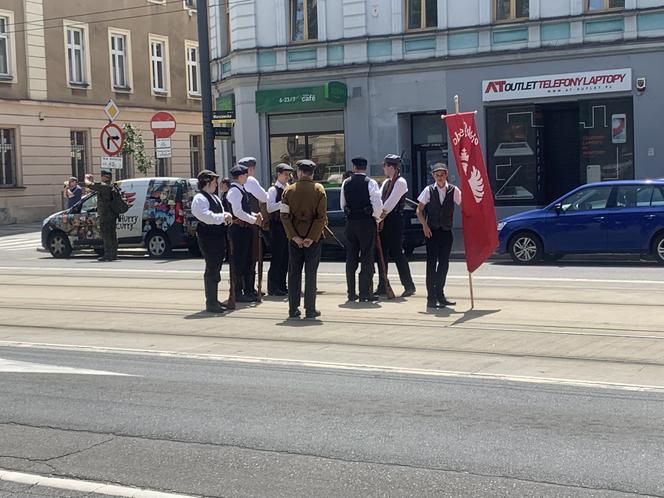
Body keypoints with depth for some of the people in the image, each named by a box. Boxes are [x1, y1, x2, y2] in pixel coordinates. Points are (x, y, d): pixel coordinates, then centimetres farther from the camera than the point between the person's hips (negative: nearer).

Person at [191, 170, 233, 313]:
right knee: (211, 271, -7)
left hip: (218, 237, 10)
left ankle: (214, 300, 24)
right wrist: (222, 217, -20)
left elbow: (220, 214, 23)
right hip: (208, 238, -10)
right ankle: (211, 303, -2)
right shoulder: (199, 199, -11)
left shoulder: (215, 198, 19)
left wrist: (226, 216, 2)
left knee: (215, 270, 15)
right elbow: (206, 216, -23)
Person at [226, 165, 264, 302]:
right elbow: (238, 212, -21)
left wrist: (254, 215, 8)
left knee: (248, 261, 14)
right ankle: (238, 293, 3)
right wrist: (254, 220, -14)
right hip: (238, 229, -10)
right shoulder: (234, 191, -15)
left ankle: (249, 290, 22)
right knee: (239, 261, -3)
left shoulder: (241, 190, 16)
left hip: (245, 229, 10)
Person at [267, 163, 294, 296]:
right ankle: (273, 288, 1)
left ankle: (282, 286, 18)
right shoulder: (273, 190, -7)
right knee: (277, 257, -4)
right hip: (277, 225, -7)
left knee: (285, 257, 10)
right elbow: (269, 208, -19)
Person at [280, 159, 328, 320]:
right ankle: (310, 310, 3)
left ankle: (293, 310, 11)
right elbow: (322, 216, -11)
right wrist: (312, 237, -10)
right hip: (313, 237, -1)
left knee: (294, 273, 9)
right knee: (311, 274, 3)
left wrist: (294, 236, -7)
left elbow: (284, 216, -6)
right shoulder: (319, 189, -4)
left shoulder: (289, 190, 0)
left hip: (294, 238, 2)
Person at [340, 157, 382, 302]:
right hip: (366, 222, -4)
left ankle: (351, 293, 13)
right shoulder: (370, 183, -8)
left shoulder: (346, 183, 4)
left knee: (351, 257, 10)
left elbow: (343, 205, 11)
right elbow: (378, 204, -12)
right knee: (367, 258, 1)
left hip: (350, 221, 4)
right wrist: (377, 218, 5)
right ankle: (364, 294, 0)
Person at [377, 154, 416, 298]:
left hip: (395, 221, -9)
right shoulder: (386, 183, 17)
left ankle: (409, 286, -2)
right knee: (382, 253, 10)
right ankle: (382, 287, 17)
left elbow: (391, 202, -15)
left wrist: (381, 215, -11)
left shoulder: (401, 182, -9)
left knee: (397, 253, -8)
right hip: (384, 221, 9)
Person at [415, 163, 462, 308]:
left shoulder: (454, 190, 1)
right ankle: (431, 298, -4)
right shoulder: (428, 190, 0)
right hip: (432, 231, -2)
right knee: (432, 263, -5)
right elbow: (419, 210, 3)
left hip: (447, 231, 2)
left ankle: (440, 295, 18)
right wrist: (424, 225, -10)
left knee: (444, 263, 6)